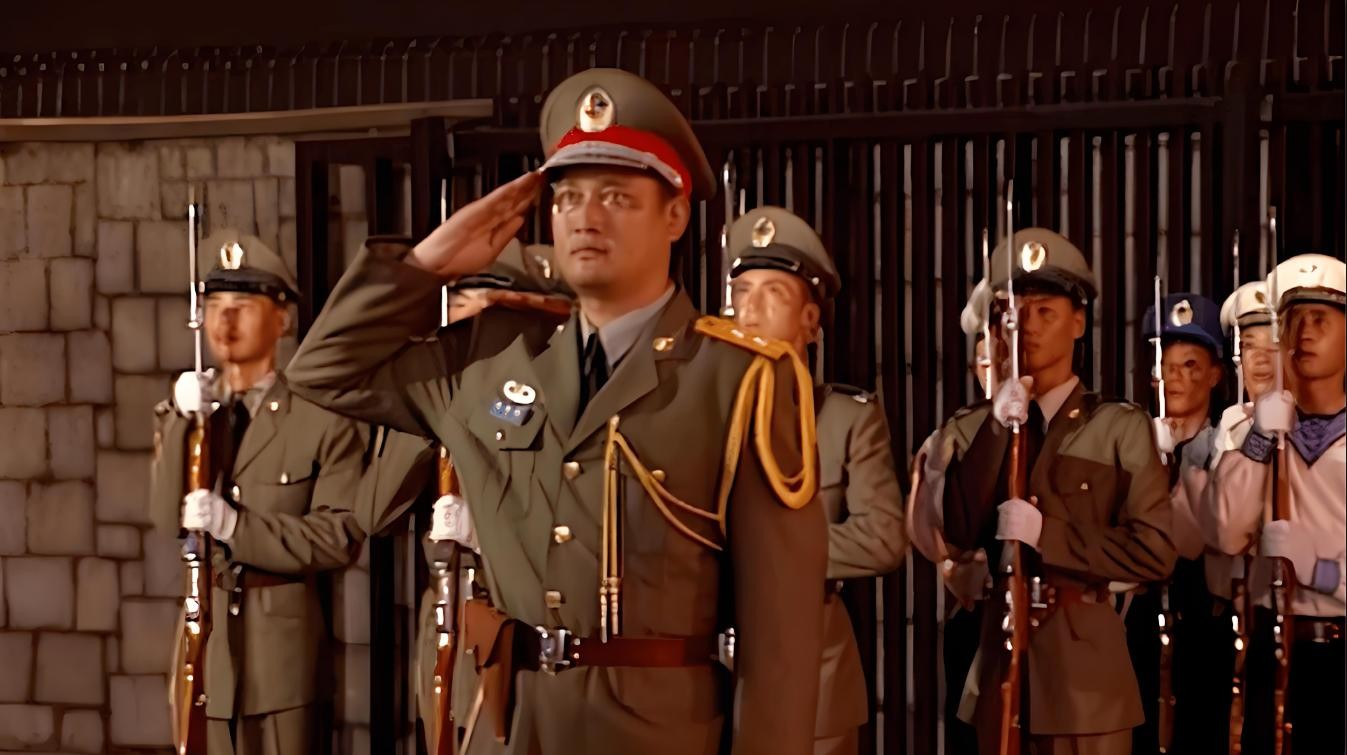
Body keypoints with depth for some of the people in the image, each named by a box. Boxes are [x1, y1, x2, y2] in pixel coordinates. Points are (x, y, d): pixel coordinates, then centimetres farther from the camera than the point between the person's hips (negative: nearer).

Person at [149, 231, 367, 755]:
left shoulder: (323, 421, -3)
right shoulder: (179, 413, 10)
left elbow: (340, 539, -10)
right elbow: (168, 520, -4)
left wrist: (234, 525, -18)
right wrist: (182, 422, -15)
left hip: (281, 646, -3)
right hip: (202, 640, 3)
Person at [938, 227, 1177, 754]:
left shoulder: (1120, 427, 0)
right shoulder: (973, 429, 9)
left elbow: (1154, 552, -9)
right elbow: (957, 533, -7)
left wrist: (1045, 534, -15)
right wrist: (999, 424, -12)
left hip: (1085, 666, -3)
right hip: (1000, 660, 3)